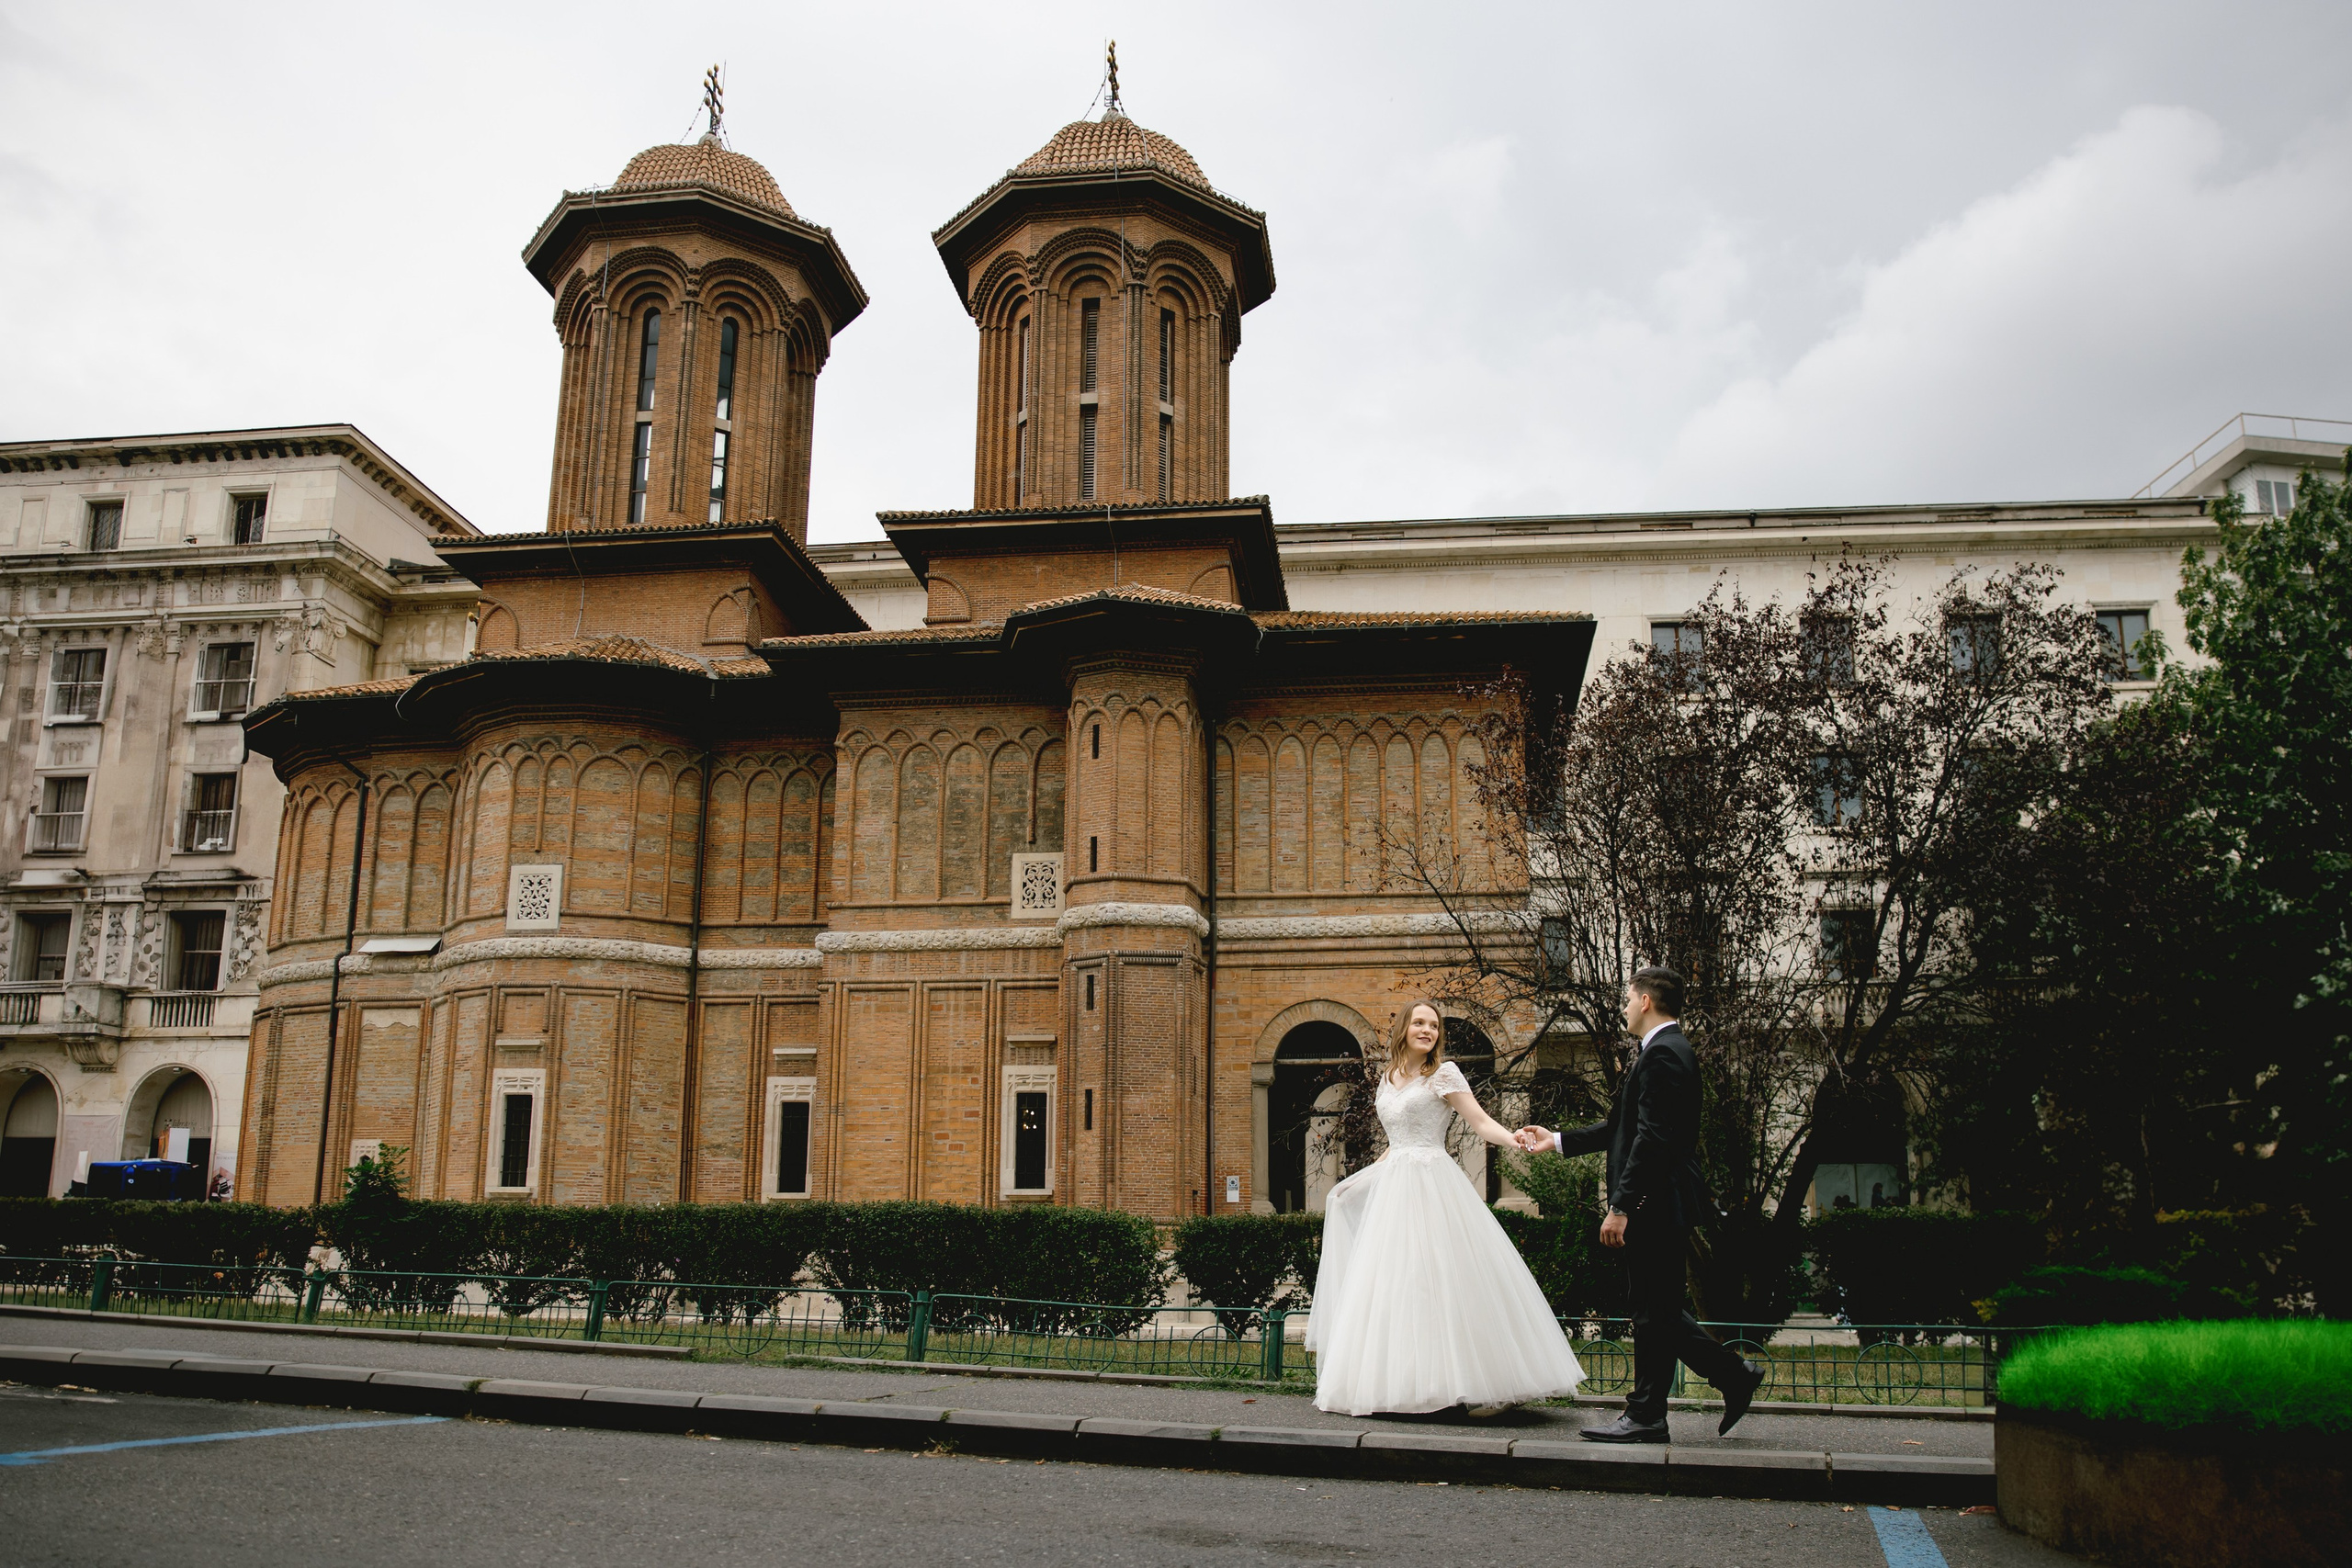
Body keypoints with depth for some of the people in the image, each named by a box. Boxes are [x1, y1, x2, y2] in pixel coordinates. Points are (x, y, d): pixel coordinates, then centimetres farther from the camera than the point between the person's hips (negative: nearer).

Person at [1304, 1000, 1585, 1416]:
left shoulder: (1444, 1074, -2)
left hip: (1432, 1187, -7)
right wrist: (1359, 1180, 28)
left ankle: (1486, 1385, -7)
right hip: (1393, 1188, 7)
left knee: (1446, 1280, -11)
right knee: (1391, 1284, 5)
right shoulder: (1388, 1078, 16)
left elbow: (1481, 1122, -10)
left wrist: (1512, 1139, -29)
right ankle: (1398, 1385, 10)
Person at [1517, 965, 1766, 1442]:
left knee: (1655, 1311, -2)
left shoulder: (1662, 1054, -15)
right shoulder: (1668, 1050, 18)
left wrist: (1621, 1206, -23)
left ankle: (1646, 1417, 5)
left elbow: (1652, 1138, -23)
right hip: (1661, 1205, 10)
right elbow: (1624, 1128, 22)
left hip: (1657, 1204, -10)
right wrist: (1557, 1140, 24)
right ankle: (1734, 1376, 21)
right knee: (1658, 1309, 15)